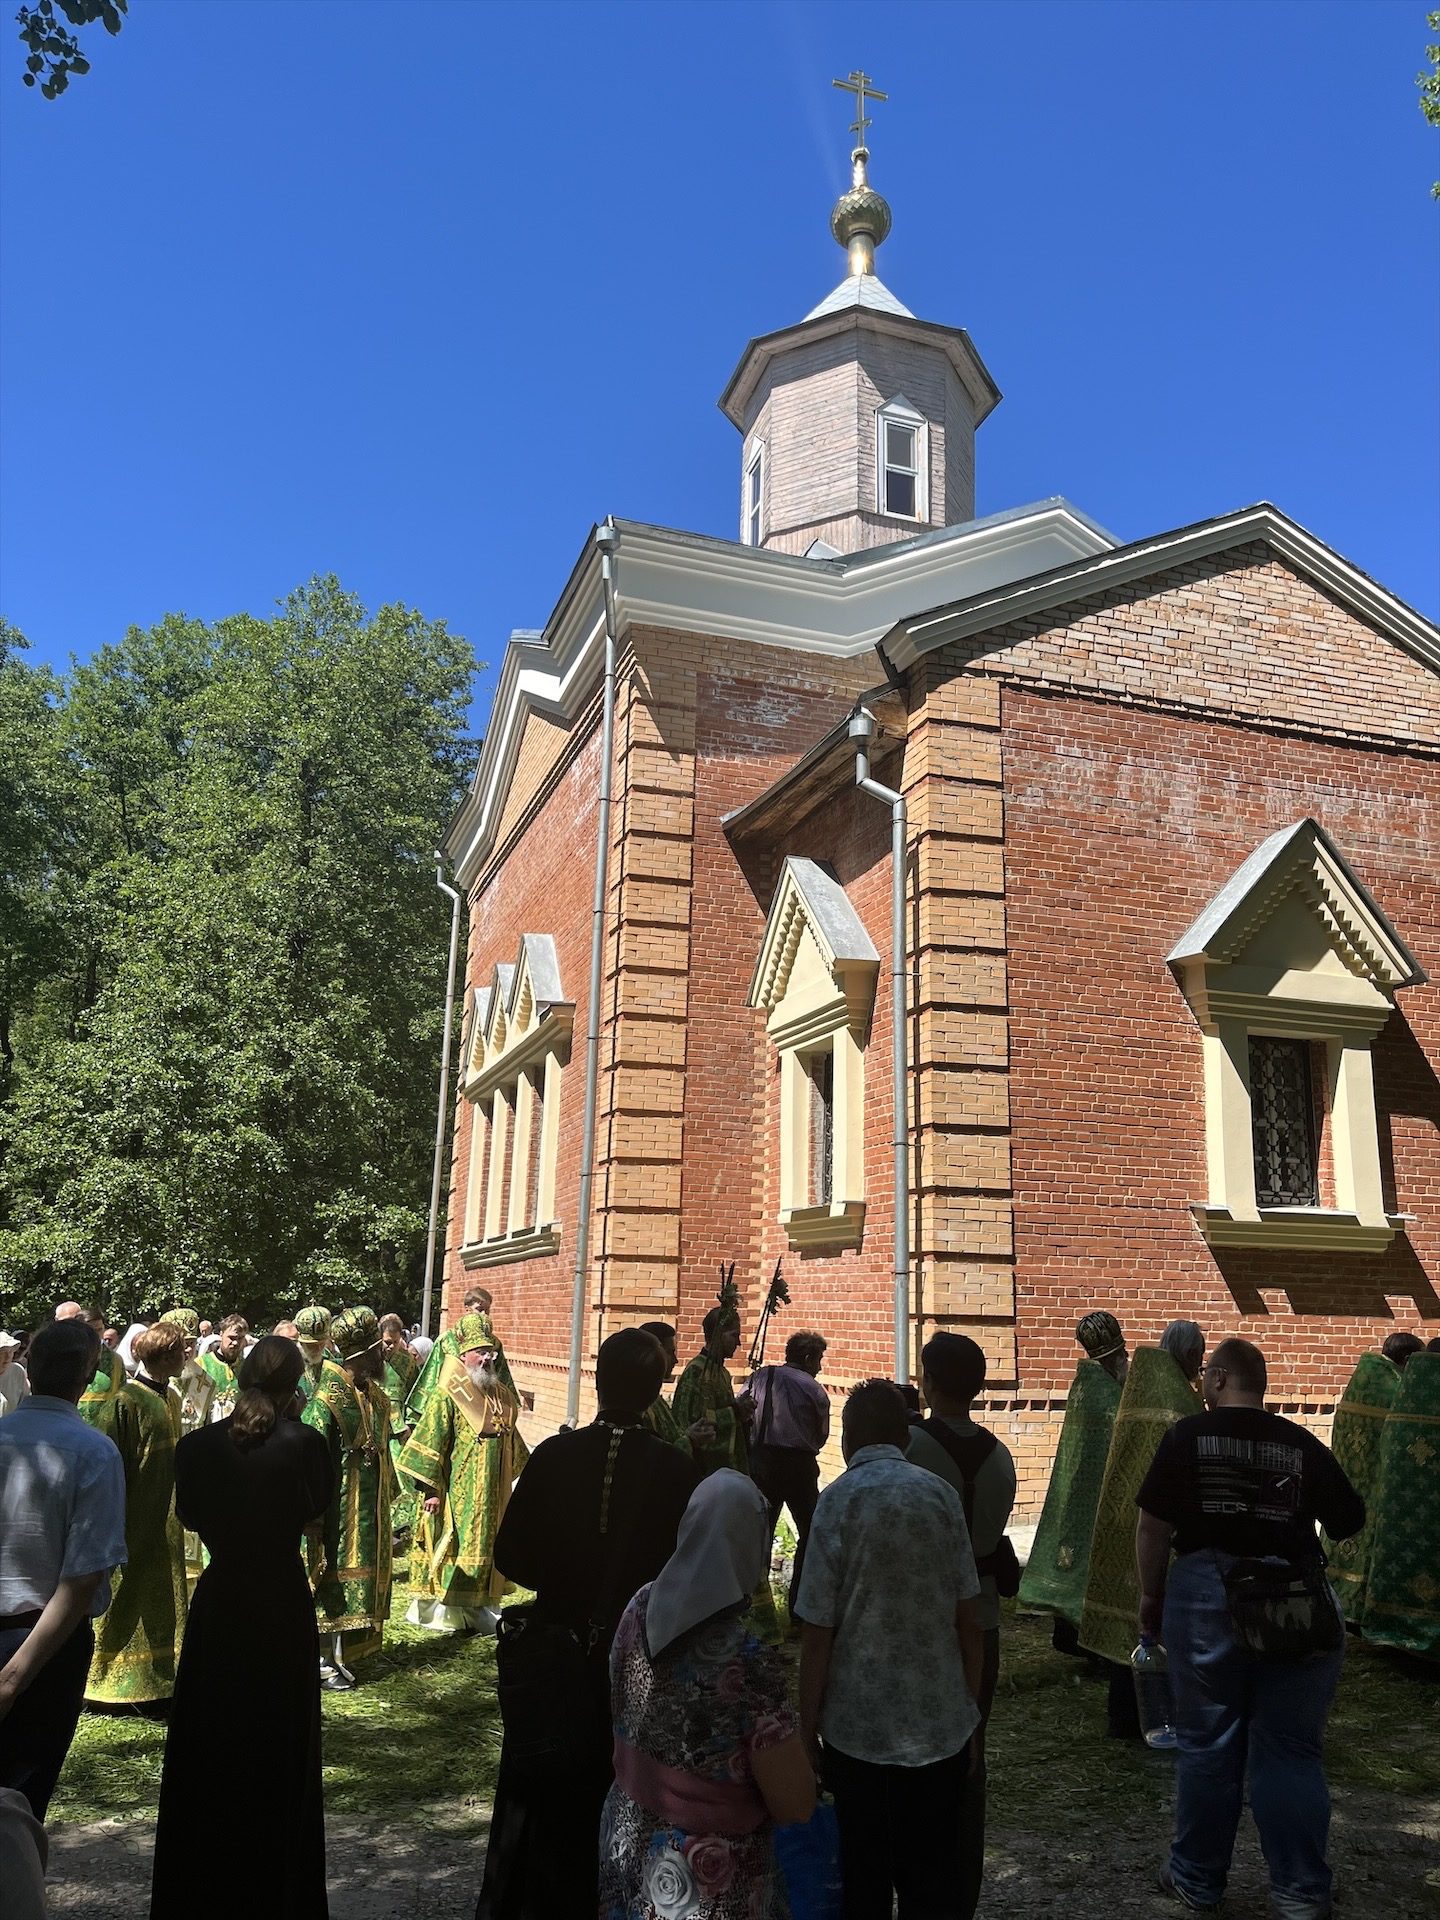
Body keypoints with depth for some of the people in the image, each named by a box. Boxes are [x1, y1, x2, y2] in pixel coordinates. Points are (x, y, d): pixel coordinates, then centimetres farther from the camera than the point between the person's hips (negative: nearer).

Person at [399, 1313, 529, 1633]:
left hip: (493, 1494, 7)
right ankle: (444, 1612, 12)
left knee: (486, 1548, 12)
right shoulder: (447, 1396, -13)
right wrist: (431, 1489, -17)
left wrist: (515, 1475, 21)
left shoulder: (500, 1395, 8)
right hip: (457, 1493, -7)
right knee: (453, 1549, 0)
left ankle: (476, 1607, 23)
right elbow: (430, 1442, -15)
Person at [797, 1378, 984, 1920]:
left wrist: (808, 1729, 2)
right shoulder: (940, 1494, -2)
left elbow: (818, 1635, -10)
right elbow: (968, 1621, 0)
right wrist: (972, 1713, 13)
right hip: (942, 1726, 2)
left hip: (861, 1731, -2)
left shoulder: (838, 1501, -9)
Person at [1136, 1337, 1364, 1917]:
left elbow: (1154, 1525, -6)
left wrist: (1151, 1595, 6)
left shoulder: (1188, 1435, -4)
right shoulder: (1303, 1444, 2)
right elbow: (1349, 1522, 7)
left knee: (1207, 1744, 11)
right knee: (1290, 1749, 11)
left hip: (1205, 1593, -1)